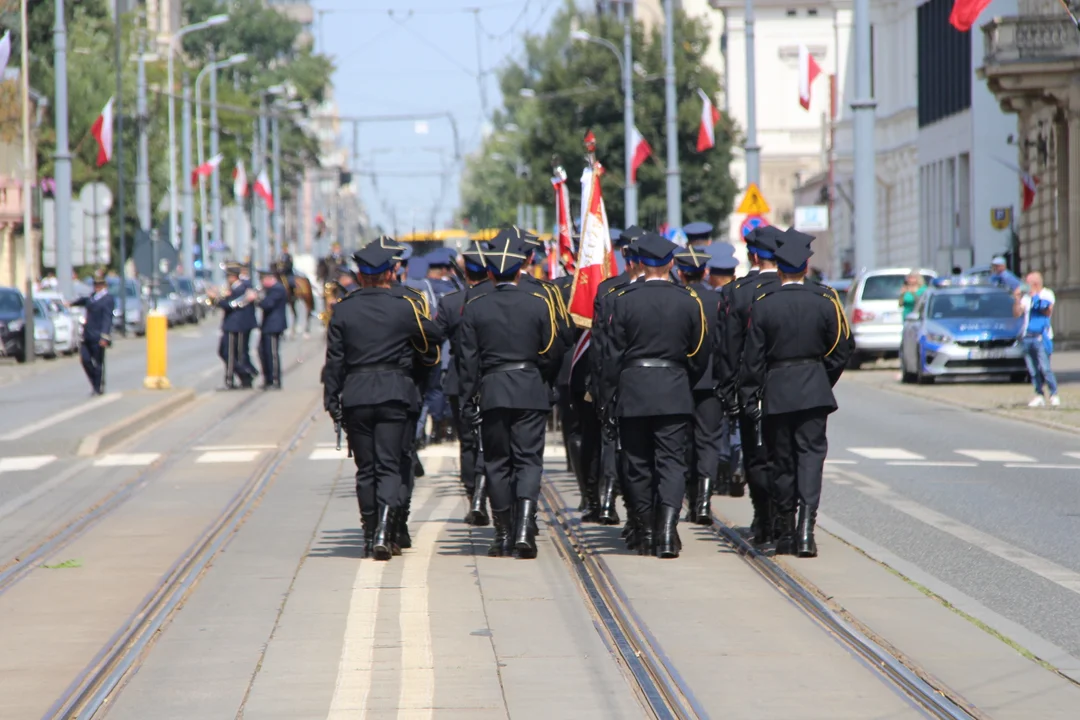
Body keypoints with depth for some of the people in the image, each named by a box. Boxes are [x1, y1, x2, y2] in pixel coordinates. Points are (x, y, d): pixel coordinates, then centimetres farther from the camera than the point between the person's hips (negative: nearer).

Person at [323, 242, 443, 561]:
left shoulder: (343, 310, 0)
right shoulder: (405, 307, -4)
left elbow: (334, 360, 1)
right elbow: (434, 337, 9)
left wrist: (332, 400, 7)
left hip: (355, 395, 1)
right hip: (394, 394, -1)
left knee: (365, 468, 10)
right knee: (389, 465, -1)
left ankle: (371, 535, 14)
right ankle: (384, 532, -17)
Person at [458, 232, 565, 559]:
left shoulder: (474, 308, -1)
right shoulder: (539, 302, -2)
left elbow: (468, 359, -1)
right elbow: (553, 353, 1)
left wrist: (468, 401, 4)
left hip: (491, 394, 1)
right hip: (531, 393, -1)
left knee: (497, 462, 8)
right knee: (529, 459, 0)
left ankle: (504, 535, 9)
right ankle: (524, 528, -17)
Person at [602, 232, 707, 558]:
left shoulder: (624, 300, -5)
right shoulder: (689, 301, -1)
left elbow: (612, 354, -3)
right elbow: (699, 355, 6)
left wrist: (610, 398, 5)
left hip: (632, 394, 0)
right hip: (675, 394, 1)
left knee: (638, 464, 10)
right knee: (672, 462, -1)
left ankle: (646, 532, 16)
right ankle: (667, 531, -17)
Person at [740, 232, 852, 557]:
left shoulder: (762, 306, -5)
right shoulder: (825, 302, -2)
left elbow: (753, 359, -4)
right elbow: (840, 351, 3)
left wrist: (749, 400, 2)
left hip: (776, 393, 0)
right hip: (813, 392, 0)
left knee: (782, 460, 9)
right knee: (811, 454, -2)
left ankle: (785, 534, 15)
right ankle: (806, 527, -18)